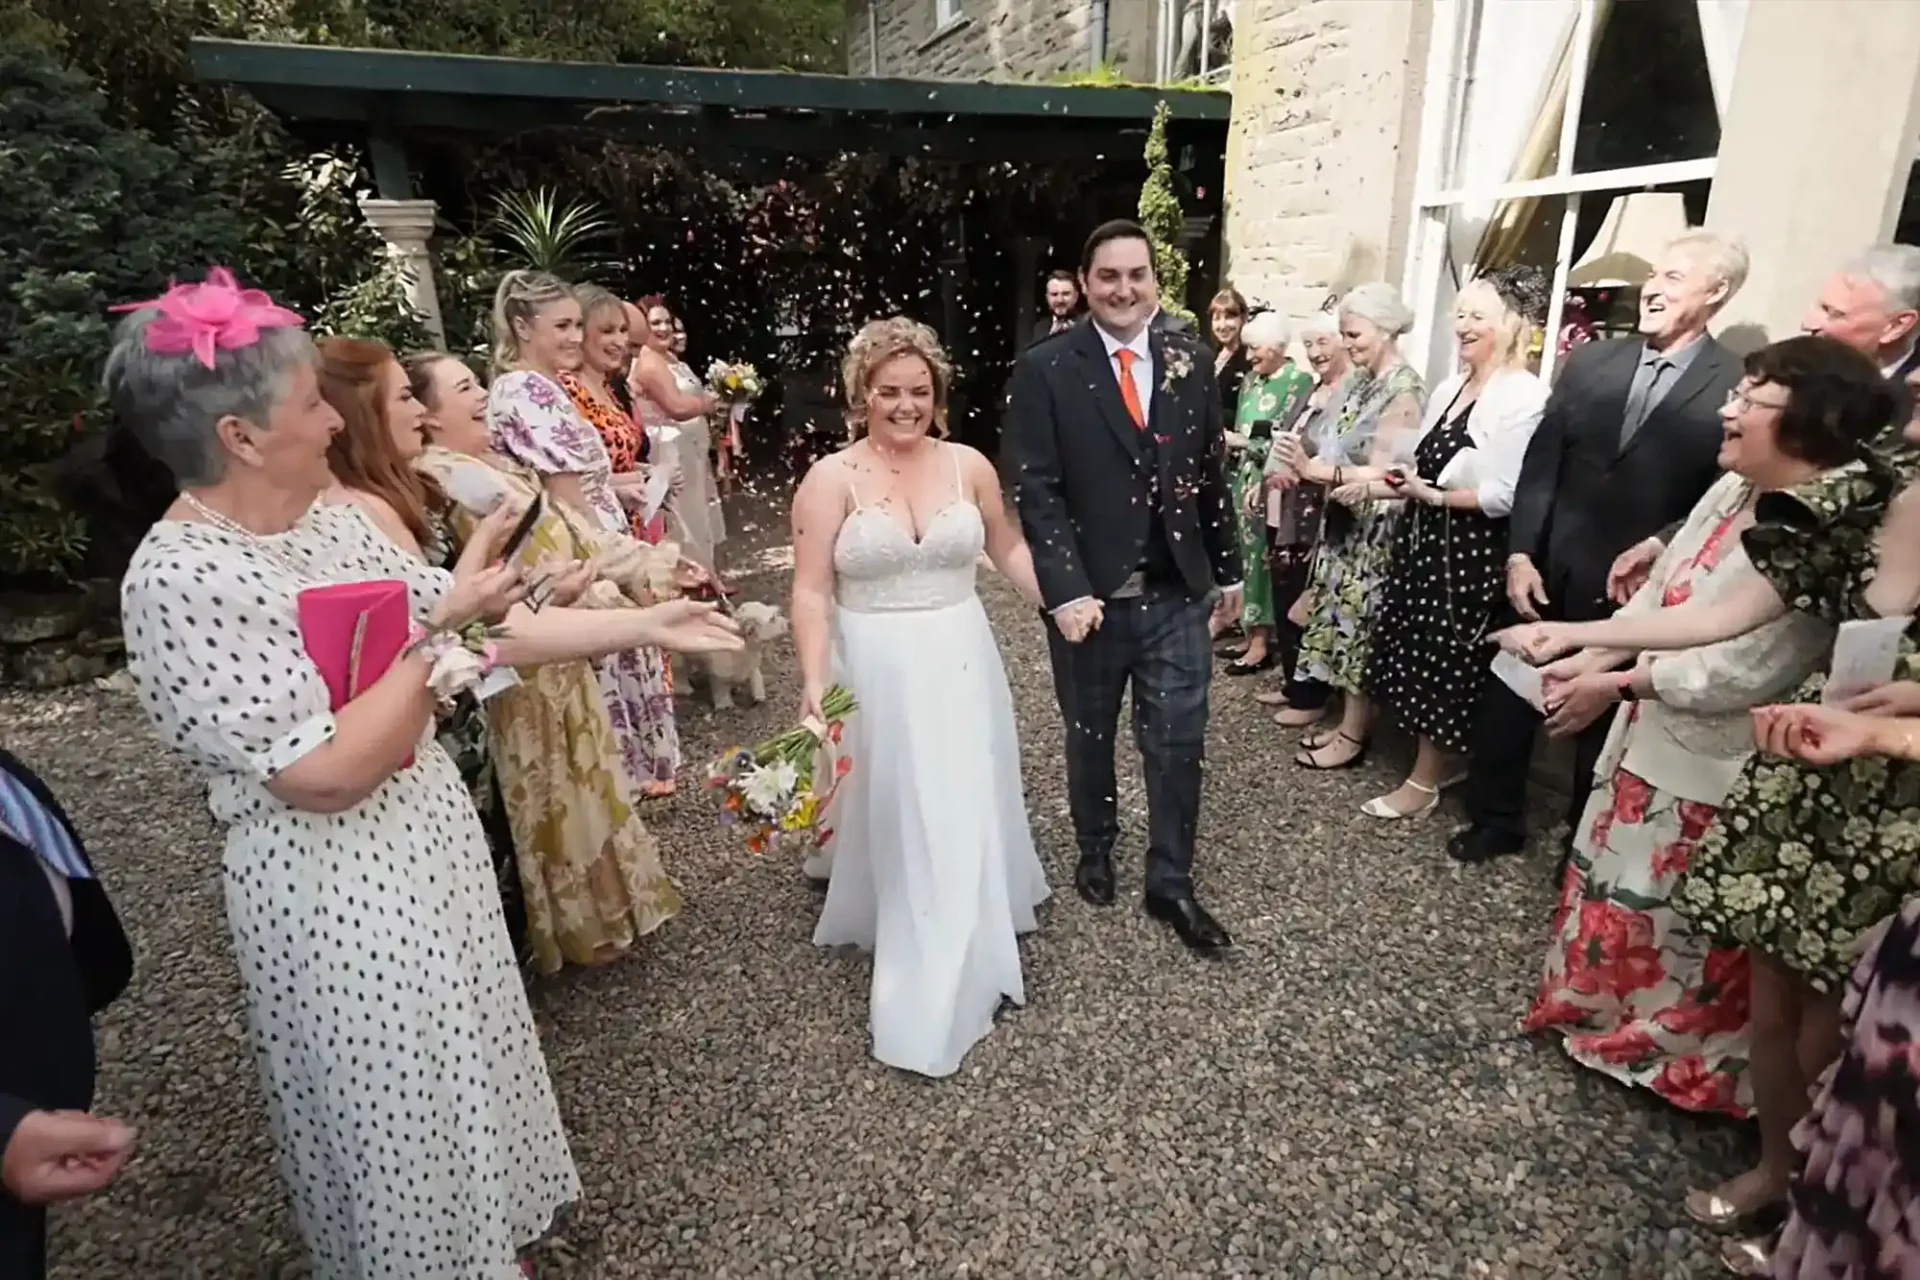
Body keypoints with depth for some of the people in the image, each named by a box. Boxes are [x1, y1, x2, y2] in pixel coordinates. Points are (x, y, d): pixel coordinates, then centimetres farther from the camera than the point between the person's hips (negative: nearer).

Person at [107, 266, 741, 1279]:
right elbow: (327, 773, -26)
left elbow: (491, 629, 2)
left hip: (427, 846, 8)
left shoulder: (332, 518, 1)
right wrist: (443, 626, -21)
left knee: (458, 1076, 26)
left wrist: (647, 624, 1)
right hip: (336, 892, -8)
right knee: (395, 1119, 15)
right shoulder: (183, 579, -23)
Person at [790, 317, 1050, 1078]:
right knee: (899, 818, 7)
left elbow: (1009, 549, 13)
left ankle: (965, 957, 40)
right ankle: (922, 992, 26)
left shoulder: (968, 465, 1)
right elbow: (812, 591, -10)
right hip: (878, 671, -2)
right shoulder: (831, 479, -7)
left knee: (968, 812, 14)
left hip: (961, 664, 3)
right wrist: (814, 682, -19)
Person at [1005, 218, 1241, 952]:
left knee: (1178, 743, 8)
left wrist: (1228, 569, 13)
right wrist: (1065, 590, -19)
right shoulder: (1045, 369, -7)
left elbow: (1211, 472, 10)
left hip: (1178, 594, 2)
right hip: (1091, 594, -2)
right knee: (1090, 737, 17)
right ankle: (1095, 852, 41)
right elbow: (1034, 490, -12)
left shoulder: (1190, 362, 4)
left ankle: (1171, 883, 26)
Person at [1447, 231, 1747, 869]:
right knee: (1505, 700, 11)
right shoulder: (1589, 361, 5)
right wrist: (1520, 554, -5)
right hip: (1546, 573, 4)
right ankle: (1495, 818, 32)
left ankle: (1584, 845, 32)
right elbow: (1541, 462, 2)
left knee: (1605, 721, 12)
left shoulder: (1736, 387, -7)